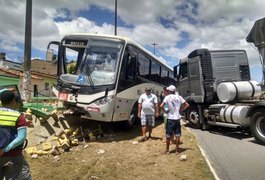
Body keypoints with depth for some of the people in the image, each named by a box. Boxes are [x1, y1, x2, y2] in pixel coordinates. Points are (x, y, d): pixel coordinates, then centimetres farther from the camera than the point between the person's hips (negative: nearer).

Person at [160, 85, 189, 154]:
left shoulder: (167, 97, -7)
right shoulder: (179, 97, 4)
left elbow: (161, 106, -19)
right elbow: (187, 105, 4)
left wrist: (165, 111, -4)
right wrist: (181, 110, 8)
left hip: (170, 118, -3)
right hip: (177, 118, 3)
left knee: (168, 136, 7)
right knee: (177, 135, 10)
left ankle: (167, 150, 15)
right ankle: (177, 150, 18)